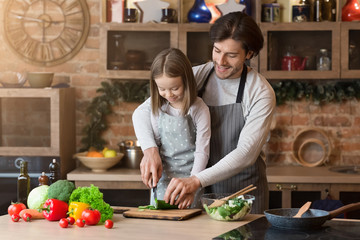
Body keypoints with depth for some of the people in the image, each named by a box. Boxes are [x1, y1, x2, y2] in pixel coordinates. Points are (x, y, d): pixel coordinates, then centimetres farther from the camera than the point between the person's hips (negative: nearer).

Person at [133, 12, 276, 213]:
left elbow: (246, 153, -22)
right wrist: (150, 149, -21)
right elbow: (143, 111, -1)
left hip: (245, 194, -3)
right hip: (204, 191, 3)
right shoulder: (197, 76, -3)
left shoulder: (261, 93, -14)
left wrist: (196, 181, -33)